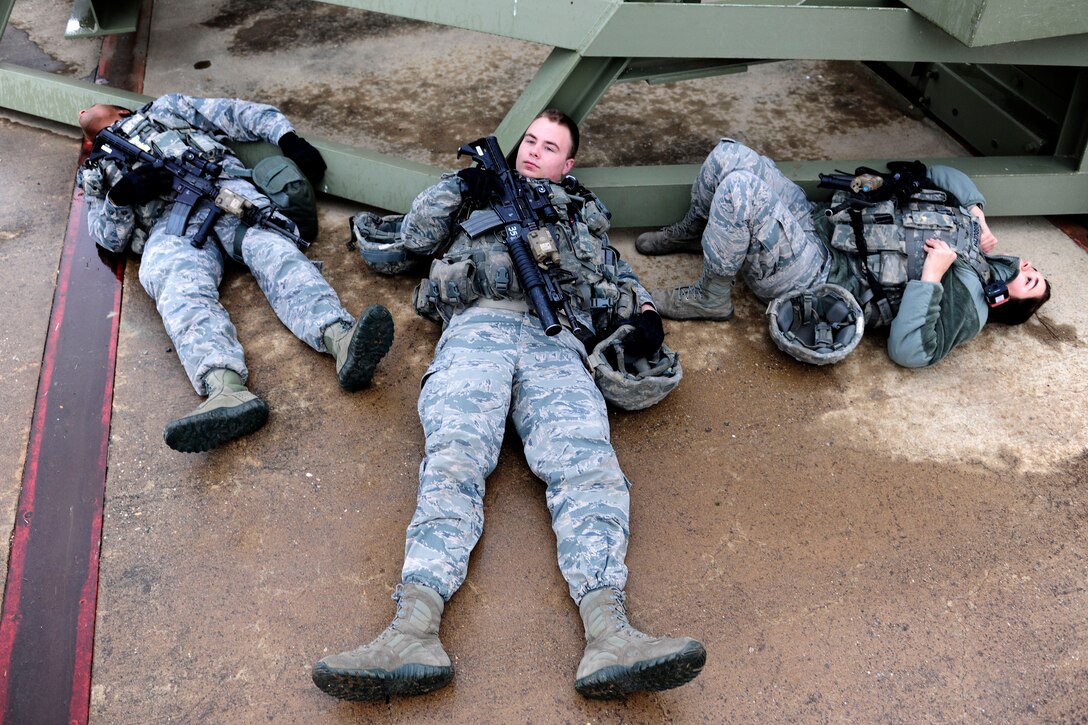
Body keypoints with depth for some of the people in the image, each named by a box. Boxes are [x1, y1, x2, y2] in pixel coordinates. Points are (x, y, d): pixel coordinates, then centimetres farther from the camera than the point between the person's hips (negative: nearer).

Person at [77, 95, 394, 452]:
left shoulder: (165, 108, 39)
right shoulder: (96, 174, 38)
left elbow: (238, 114, 27)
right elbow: (111, 239, 22)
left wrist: (287, 137, 8)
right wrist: (119, 196, 0)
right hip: (168, 226, 0)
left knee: (271, 248, -32)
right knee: (181, 290, -34)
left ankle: (343, 341, -58)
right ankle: (228, 391, -60)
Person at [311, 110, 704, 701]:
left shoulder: (584, 211, 39)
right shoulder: (482, 194, 36)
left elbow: (617, 273, 32)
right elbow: (414, 235, 26)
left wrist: (642, 307, 10)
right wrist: (458, 184, 12)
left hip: (555, 340, 1)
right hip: (478, 326, 0)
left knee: (585, 460, -27)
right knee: (454, 454, -28)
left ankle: (608, 635, -46)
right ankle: (414, 629, -45)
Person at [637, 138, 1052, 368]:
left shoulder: (965, 306, -7)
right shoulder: (963, 226, 15)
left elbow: (909, 351, -24)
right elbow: (942, 174, 25)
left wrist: (932, 273, -23)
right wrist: (976, 210, 9)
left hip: (815, 278, -8)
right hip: (817, 221, 8)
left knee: (738, 189, -32)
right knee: (729, 155, -3)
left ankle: (710, 299, -11)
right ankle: (691, 235, 21)